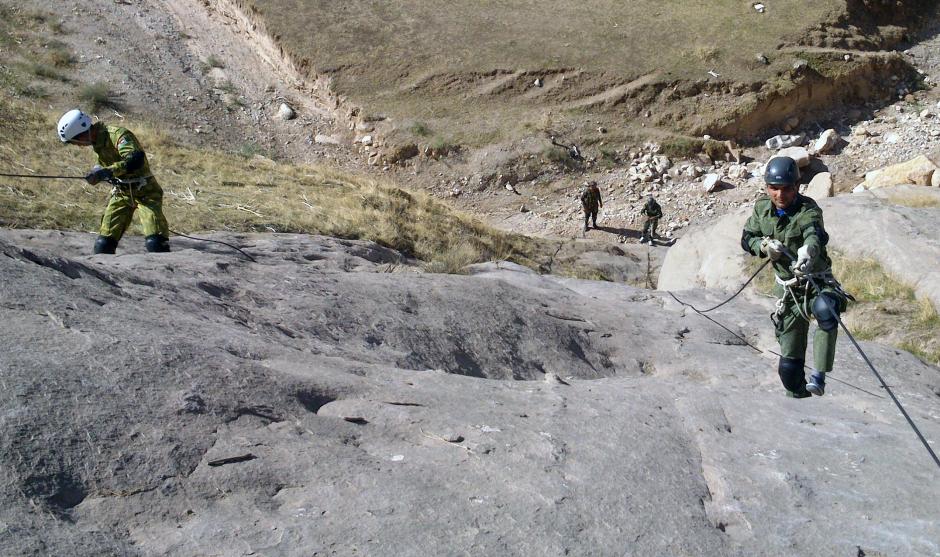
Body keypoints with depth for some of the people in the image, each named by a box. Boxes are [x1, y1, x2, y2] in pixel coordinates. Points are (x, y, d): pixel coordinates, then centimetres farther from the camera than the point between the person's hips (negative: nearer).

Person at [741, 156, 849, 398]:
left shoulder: (808, 210, -19)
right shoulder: (762, 208, -2)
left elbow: (816, 235, -40)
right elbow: (747, 238, 6)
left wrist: (808, 251, -63)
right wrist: (764, 245, -16)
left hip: (818, 282, -4)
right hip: (788, 290, 4)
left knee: (825, 311, -41)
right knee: (789, 364, 6)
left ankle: (819, 375, -32)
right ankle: (797, 395, 27)